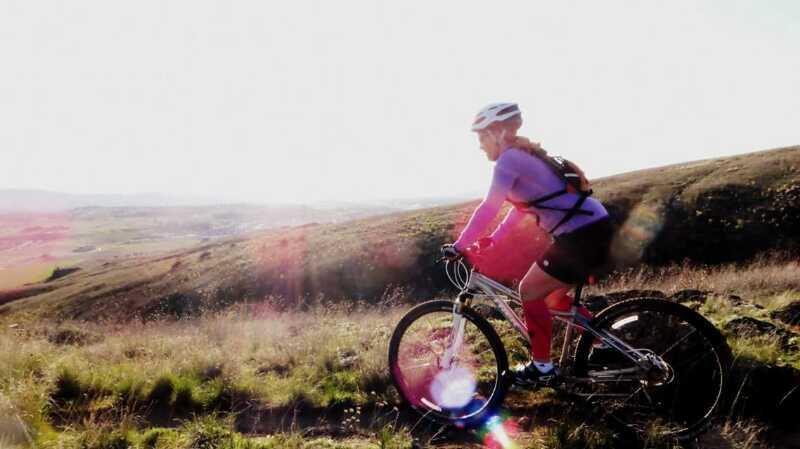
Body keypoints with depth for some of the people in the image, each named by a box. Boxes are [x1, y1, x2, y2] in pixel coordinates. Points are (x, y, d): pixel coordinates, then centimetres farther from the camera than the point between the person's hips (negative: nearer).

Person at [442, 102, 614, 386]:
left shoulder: (509, 160, -11)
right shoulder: (525, 156, 19)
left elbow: (489, 208, -17)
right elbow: (520, 209, 22)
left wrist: (460, 245, -10)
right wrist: (491, 241, 17)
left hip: (580, 234, -9)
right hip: (594, 226, 10)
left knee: (529, 291, 0)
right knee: (552, 294, 21)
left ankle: (542, 367, 10)